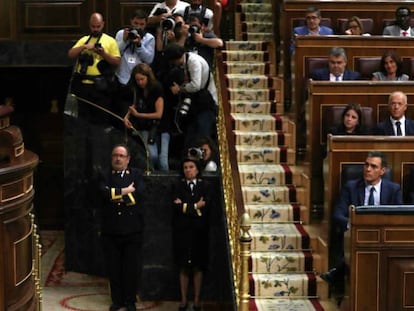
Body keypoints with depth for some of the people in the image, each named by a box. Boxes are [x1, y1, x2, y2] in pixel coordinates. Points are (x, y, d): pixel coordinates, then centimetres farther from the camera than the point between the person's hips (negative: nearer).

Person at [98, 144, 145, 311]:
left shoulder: (136, 175, 8)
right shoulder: (105, 176, 8)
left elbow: (138, 193, -11)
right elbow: (104, 192, -12)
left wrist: (116, 195, -10)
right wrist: (124, 191, -14)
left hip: (132, 230, -1)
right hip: (110, 231, 1)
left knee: (131, 267, 4)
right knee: (113, 268, 6)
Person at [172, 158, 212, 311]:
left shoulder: (205, 186, 4)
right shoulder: (178, 186, 7)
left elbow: (206, 207, -9)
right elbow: (176, 207, -7)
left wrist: (185, 206, -8)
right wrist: (196, 207, -11)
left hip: (199, 231, 0)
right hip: (182, 231, 1)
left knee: (198, 267, 3)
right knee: (183, 267, 3)